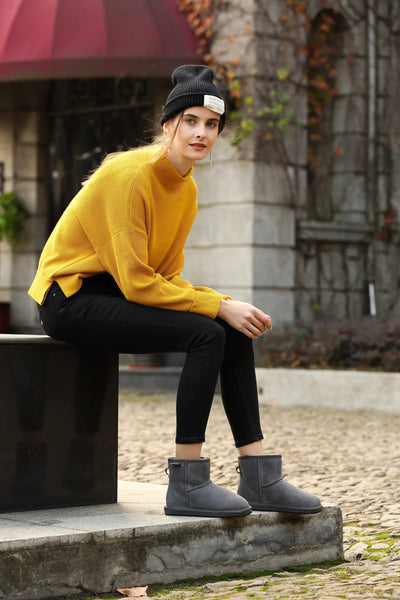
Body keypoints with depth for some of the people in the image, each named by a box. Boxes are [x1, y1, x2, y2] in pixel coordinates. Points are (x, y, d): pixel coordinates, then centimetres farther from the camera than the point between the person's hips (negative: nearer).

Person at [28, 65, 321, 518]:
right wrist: (219, 306, -21)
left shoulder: (186, 188, 7)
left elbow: (166, 276, 7)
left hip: (117, 295, 8)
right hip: (70, 298, -8)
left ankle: (258, 478, -5)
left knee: (235, 330, -8)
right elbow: (137, 282, -23)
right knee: (207, 334, -24)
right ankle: (187, 484, -18)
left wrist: (226, 303, -9)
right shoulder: (131, 175, -20)